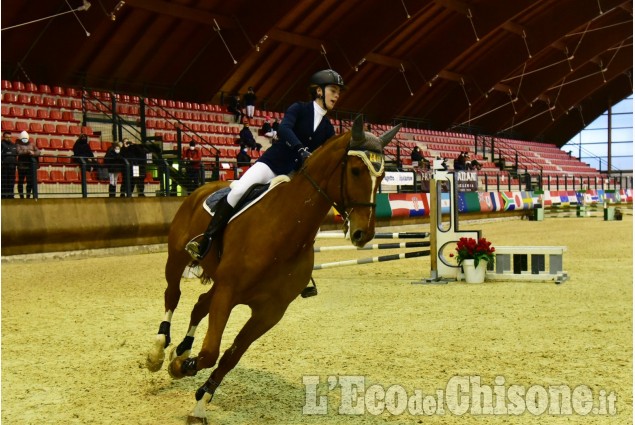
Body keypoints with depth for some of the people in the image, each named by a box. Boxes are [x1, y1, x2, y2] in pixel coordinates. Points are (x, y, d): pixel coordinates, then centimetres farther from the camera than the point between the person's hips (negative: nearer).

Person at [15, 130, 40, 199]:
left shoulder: (31, 144, 14)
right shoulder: (18, 144, 3)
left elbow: (38, 151, 6)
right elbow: (18, 152, -16)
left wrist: (33, 153, -15)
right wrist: (28, 152, -22)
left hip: (30, 166, 3)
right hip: (21, 166, -3)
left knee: (30, 181, 2)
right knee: (20, 181, 2)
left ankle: (28, 196, 11)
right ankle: (21, 196, 9)